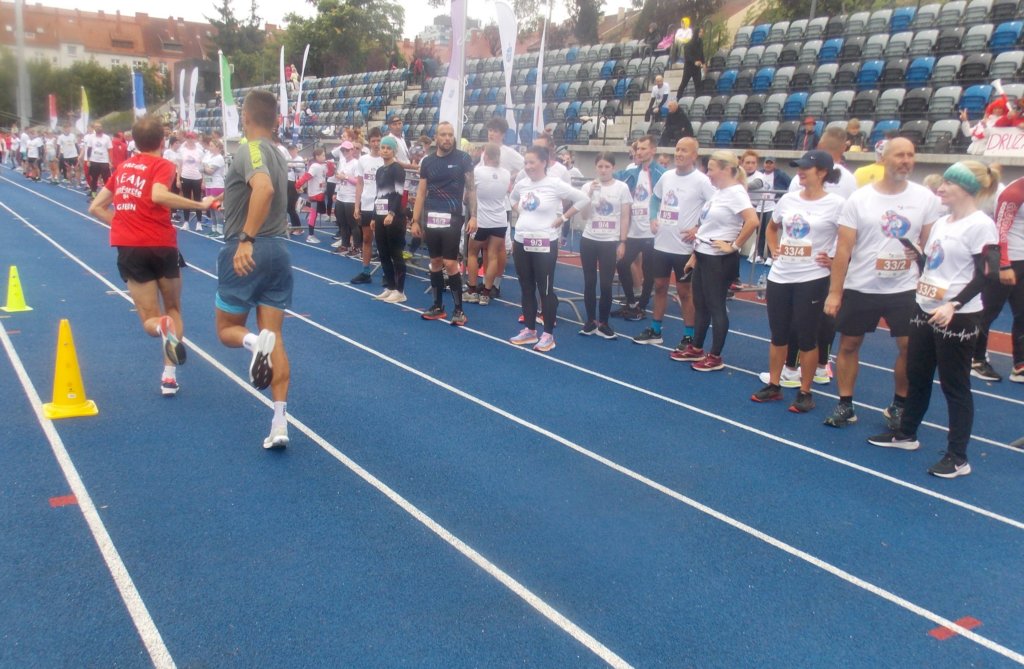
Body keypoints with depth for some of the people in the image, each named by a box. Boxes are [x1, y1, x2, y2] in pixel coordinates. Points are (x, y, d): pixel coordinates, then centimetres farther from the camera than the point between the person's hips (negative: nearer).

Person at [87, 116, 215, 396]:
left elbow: (95, 207, 17)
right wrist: (200, 204, -21)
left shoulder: (123, 167, 14)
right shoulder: (163, 165, -3)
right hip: (161, 245, -3)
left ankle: (163, 327, -29)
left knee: (150, 319, 11)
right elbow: (158, 196, -24)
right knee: (173, 309, 18)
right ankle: (169, 374, 1)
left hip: (129, 248, 3)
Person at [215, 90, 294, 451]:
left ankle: (255, 342, -24)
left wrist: (246, 239, -32)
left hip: (247, 251, -7)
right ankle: (280, 424, -3)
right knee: (274, 335, 4)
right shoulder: (277, 154, 13)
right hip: (279, 249, 7)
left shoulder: (249, 149, -11)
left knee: (227, 328, 12)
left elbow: (264, 187, -31)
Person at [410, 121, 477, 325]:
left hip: (452, 219, -4)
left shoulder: (463, 158, -4)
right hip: (431, 219, 4)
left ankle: (458, 309, 4)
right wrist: (415, 221, 6)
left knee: (450, 264, -7)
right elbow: (421, 192, 9)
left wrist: (473, 216, -10)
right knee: (435, 263, 10)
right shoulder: (427, 161, 6)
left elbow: (471, 188, -2)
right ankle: (438, 306, 22)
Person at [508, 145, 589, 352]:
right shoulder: (521, 184, 5)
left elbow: (583, 199, -9)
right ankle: (529, 330, 23)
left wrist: (562, 218, -7)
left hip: (544, 245, -6)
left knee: (545, 289, 0)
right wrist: (522, 213, 10)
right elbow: (513, 199, 27)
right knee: (526, 288, 12)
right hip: (521, 242, 6)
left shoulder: (555, 184, -12)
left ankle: (548, 335, 8)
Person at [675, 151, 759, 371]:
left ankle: (715, 357, 10)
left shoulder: (736, 193, -16)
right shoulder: (718, 193, 12)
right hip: (703, 256, 9)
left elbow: (753, 221, -29)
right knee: (700, 304, 16)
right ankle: (696, 349, 28)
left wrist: (734, 246, -20)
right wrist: (695, 254, 18)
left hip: (719, 260, -9)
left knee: (716, 307, 0)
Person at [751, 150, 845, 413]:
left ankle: (805, 393, 15)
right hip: (779, 276, 5)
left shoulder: (836, 204, -10)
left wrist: (834, 261, -10)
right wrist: (773, 249, 11)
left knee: (806, 337, 3)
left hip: (812, 279, -5)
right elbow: (772, 227, 24)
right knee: (778, 334, 12)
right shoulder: (788, 199, 6)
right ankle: (773, 385, 25)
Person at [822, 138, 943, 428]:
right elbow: (843, 249, -5)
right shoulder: (859, 199, -5)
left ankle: (899, 405, 20)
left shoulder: (926, 198, -1)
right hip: (860, 288, 0)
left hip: (905, 289, 1)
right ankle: (845, 405, 21)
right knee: (848, 344, 7)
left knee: (910, 349, 0)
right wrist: (834, 292, -7)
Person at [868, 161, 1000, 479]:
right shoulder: (941, 222, 12)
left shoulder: (980, 225, -13)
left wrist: (953, 306, -29)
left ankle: (958, 458, 7)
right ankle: (906, 434, 35)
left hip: (957, 317, -8)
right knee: (916, 376, 18)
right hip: (925, 310, 8)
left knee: (954, 385, -1)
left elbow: (980, 277, -18)